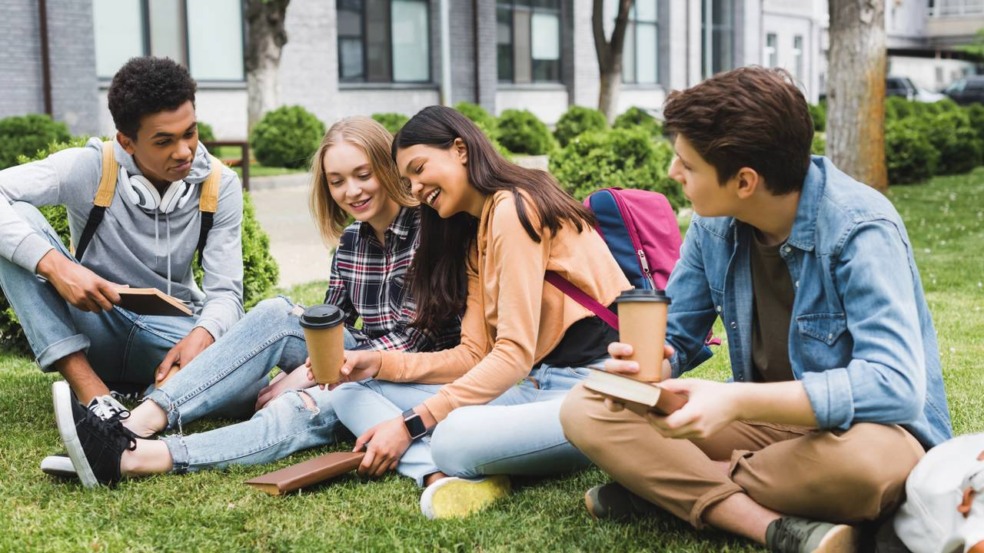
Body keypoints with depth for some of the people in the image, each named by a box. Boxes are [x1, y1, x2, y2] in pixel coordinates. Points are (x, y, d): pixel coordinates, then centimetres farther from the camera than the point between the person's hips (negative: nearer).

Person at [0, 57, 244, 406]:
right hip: (96, 327, 0)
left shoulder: (220, 187, -9)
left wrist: (202, 335, -34)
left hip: (171, 332, 0)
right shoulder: (88, 169, -15)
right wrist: (55, 265, -39)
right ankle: (91, 390, -30)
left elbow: (225, 291, -11)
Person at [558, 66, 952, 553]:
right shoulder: (715, 224, -4)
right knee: (584, 410, -10)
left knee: (864, 458, -42)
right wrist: (646, 364, -20)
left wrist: (738, 401, -39)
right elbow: (674, 338, 6)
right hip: (771, 421, 6)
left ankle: (665, 488, -16)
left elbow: (895, 386, -32)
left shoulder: (859, 229, -23)